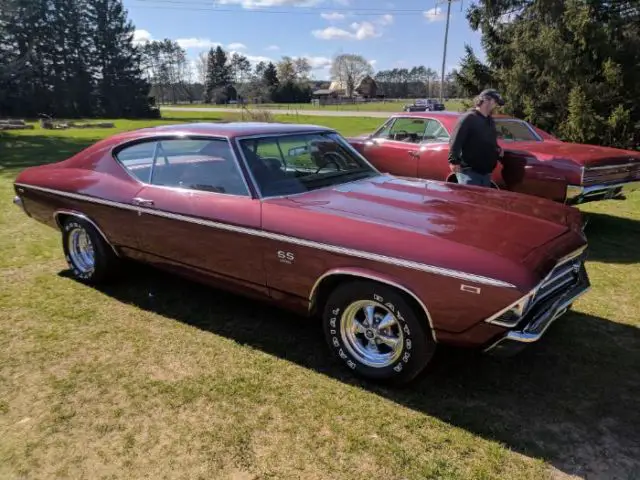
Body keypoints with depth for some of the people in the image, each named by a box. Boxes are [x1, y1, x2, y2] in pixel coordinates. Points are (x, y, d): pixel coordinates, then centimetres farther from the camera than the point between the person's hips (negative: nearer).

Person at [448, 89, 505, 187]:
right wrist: (454, 161, -26)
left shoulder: (490, 121, 19)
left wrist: (498, 150, 14)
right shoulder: (468, 118, -10)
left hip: (486, 173, 9)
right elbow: (455, 141, -18)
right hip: (469, 172, -9)